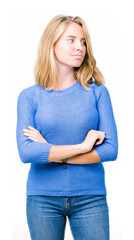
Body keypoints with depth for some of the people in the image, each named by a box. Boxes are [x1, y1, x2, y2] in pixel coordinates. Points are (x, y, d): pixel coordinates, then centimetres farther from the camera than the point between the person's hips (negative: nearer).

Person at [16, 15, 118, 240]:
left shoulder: (97, 92, 2)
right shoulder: (29, 96, 0)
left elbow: (111, 149, -6)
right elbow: (26, 152, -13)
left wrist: (51, 153, -11)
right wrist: (82, 146, -14)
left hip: (90, 197, 1)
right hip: (43, 198, 0)